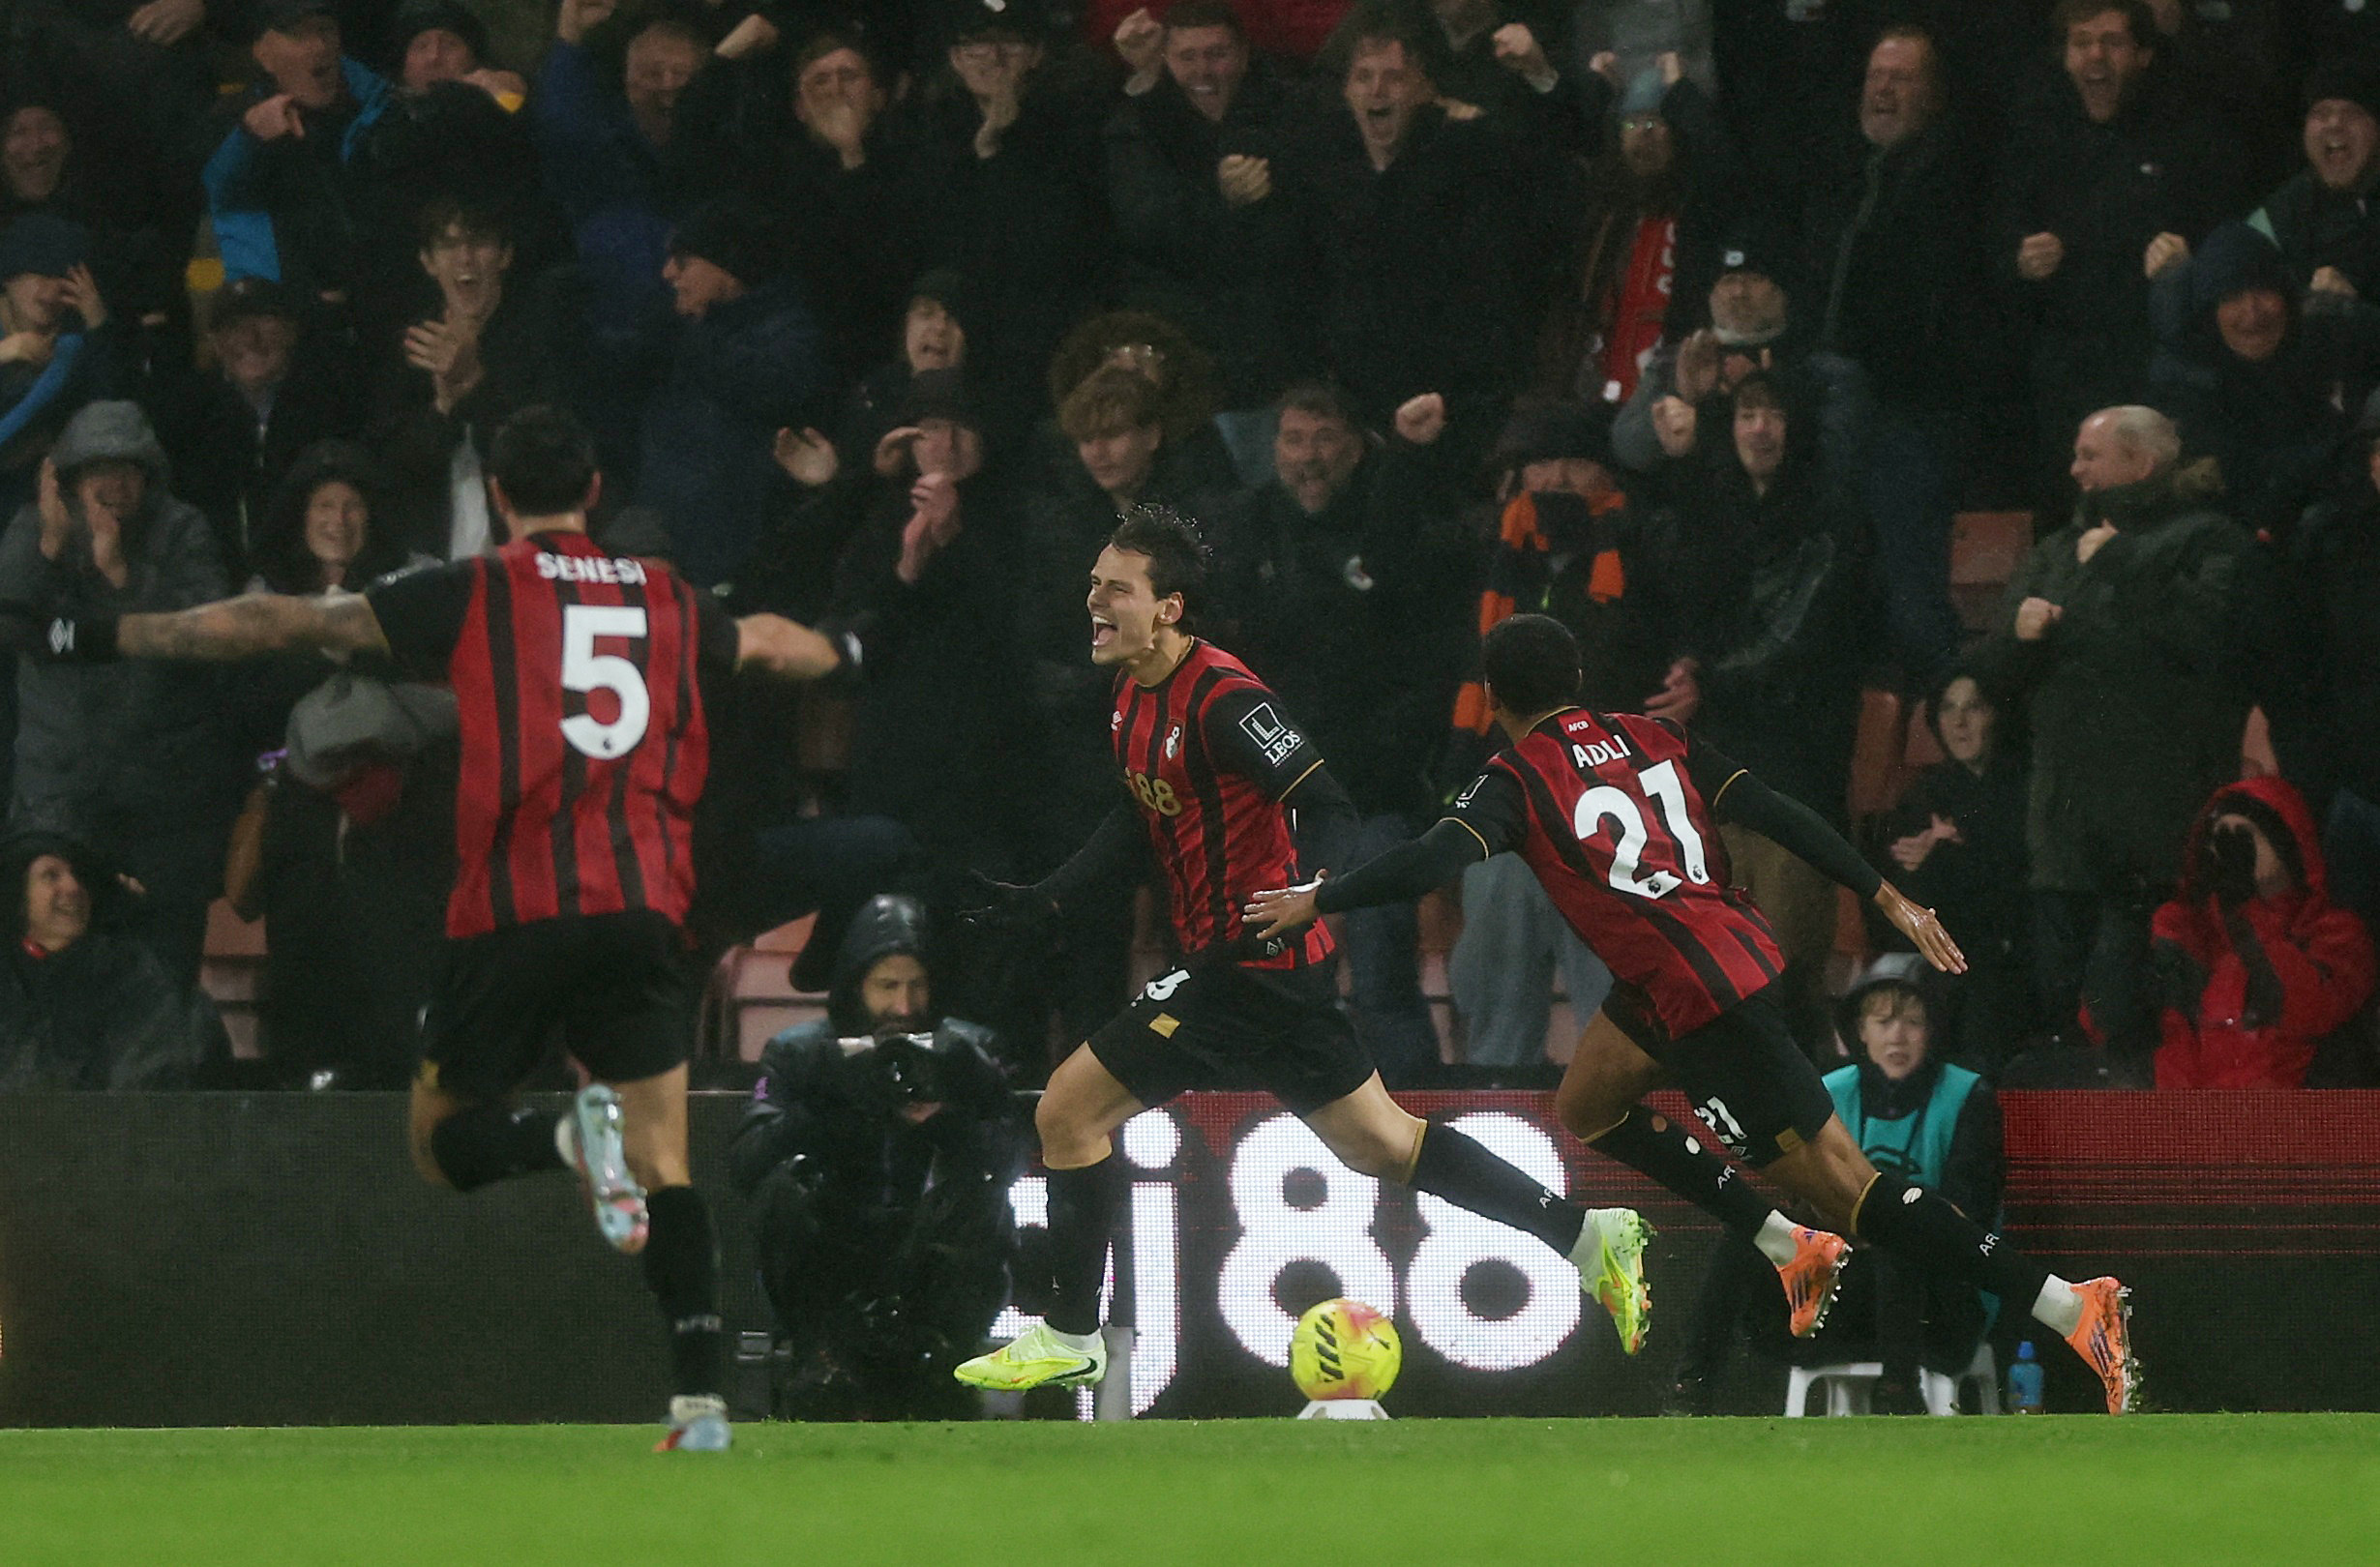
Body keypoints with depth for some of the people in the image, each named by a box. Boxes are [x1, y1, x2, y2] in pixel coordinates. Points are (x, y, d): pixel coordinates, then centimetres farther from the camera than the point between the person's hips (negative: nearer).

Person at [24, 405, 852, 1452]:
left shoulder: (475, 596, 3)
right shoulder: (669, 603, 14)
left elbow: (288, 624, 1)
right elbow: (777, 647, 36)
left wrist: (107, 638, 6)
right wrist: (832, 649, 60)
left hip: (512, 905, -3)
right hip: (641, 911, 3)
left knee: (442, 1143, 11)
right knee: (667, 1164, 4)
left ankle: (571, 1137, -22)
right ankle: (703, 1397, -11)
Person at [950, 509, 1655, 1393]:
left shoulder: (1223, 699, -20)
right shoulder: (1137, 696, 9)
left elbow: (1327, 806, -24)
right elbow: (1139, 822, 23)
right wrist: (1049, 899, 14)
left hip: (1248, 975, -10)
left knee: (1067, 1113, -5)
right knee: (1381, 1145, 16)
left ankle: (1070, 1340, 4)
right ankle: (1588, 1235, 19)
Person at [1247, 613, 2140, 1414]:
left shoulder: (1519, 780, -5)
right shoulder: (1651, 739, 13)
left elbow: (1436, 859, -20)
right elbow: (1776, 815, 7)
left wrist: (1316, 902, -10)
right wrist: (1886, 898, 9)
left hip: (1702, 1000, -8)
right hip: (1744, 949, 8)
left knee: (1847, 1191, -7)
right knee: (1586, 1110, 27)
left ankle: (2070, 1306, -15)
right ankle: (1791, 1251, 25)